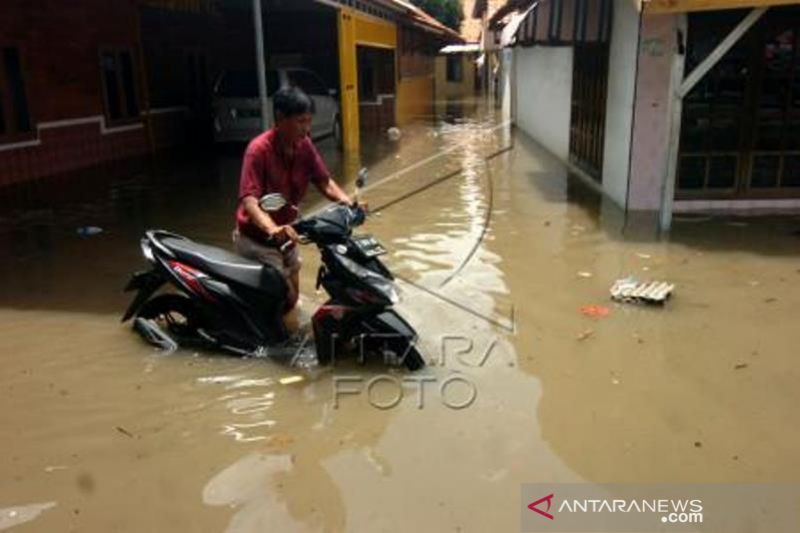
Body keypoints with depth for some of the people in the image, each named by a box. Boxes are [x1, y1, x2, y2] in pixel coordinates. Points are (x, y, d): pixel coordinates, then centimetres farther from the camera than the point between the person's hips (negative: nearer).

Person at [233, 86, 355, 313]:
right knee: (285, 297, -10)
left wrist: (345, 200, -25)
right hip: (256, 238, -7)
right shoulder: (259, 149, -26)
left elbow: (324, 181, -4)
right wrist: (272, 229, -54)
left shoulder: (304, 145, -6)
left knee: (291, 298, 17)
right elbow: (249, 200, -35)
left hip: (285, 234, 7)